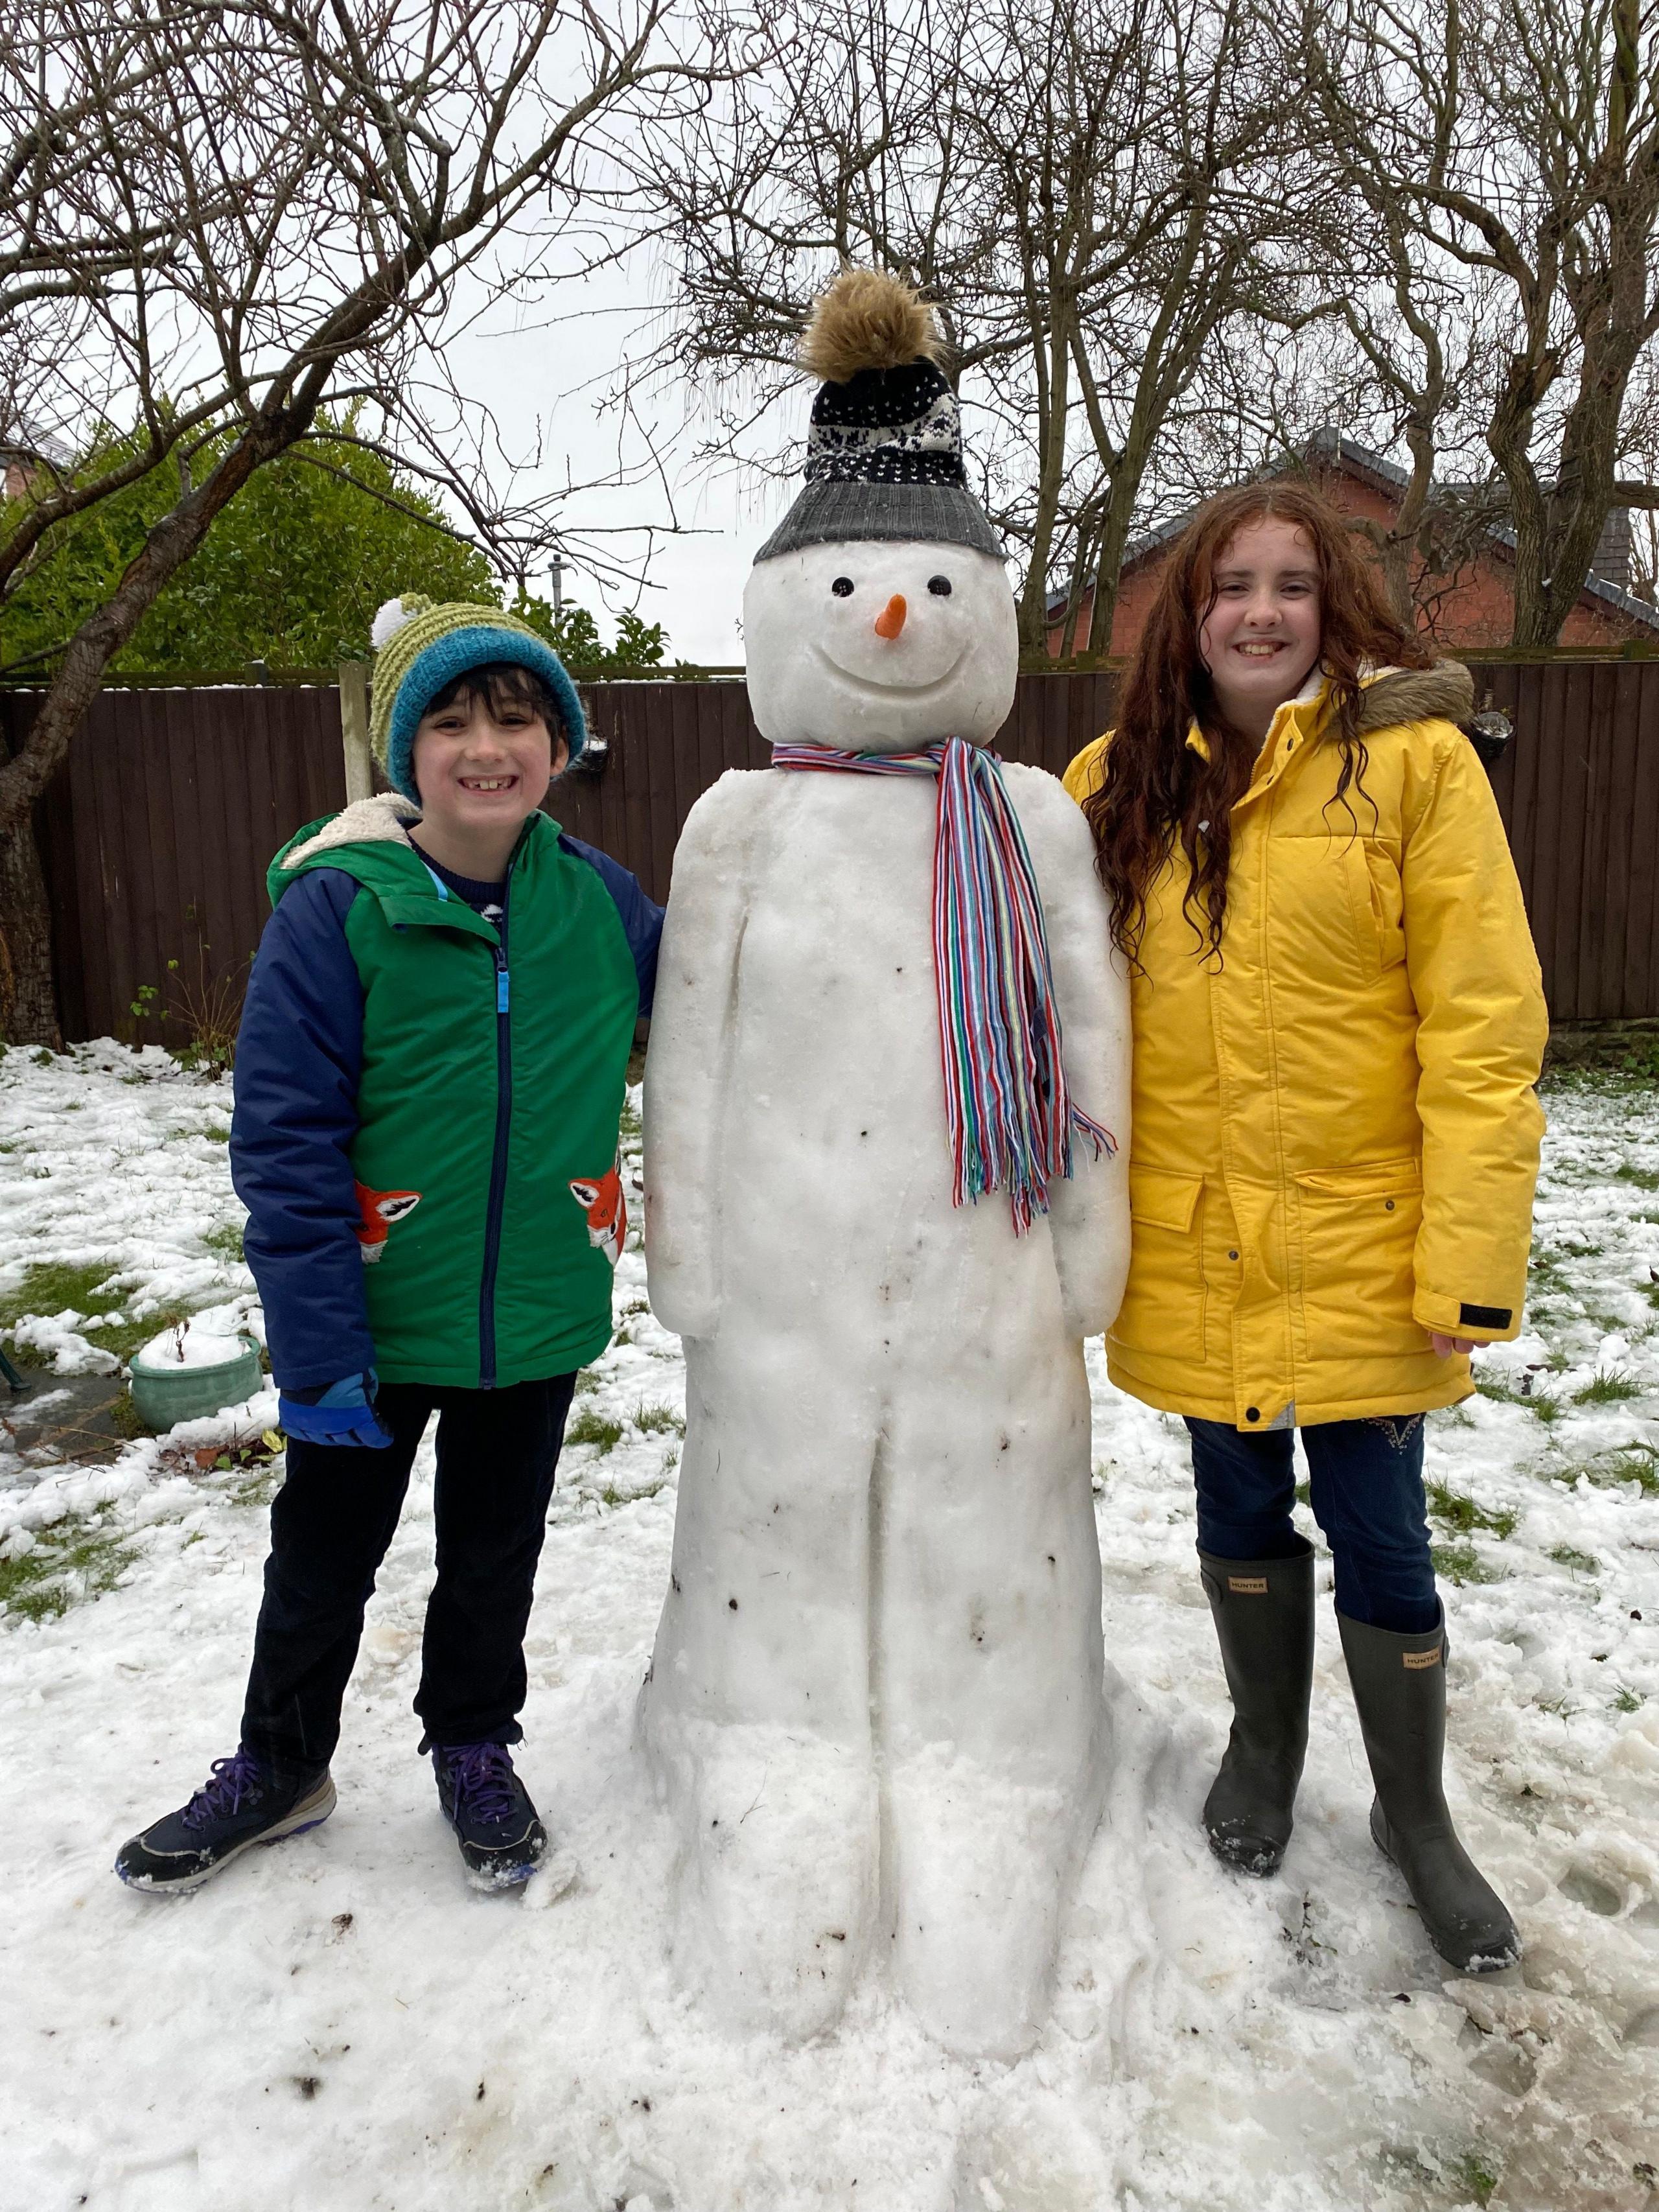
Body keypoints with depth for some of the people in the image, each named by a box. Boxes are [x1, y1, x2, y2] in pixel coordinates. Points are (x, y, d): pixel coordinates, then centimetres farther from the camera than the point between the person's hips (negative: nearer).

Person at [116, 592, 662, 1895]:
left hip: (538, 1319, 2)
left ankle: (476, 1749, 45)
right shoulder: (337, 906, -16)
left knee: (494, 1554, 21)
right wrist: (317, 1344, -18)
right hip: (375, 1318, -2)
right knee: (324, 1557, 19)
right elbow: (284, 1139, -16)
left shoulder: (598, 898, -6)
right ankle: (280, 1766, 43)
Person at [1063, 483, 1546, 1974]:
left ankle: (1416, 1818, 35)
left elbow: (1484, 1027, -11)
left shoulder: (1414, 759, -7)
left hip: (1356, 1248, -2)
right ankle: (1265, 1750, 44)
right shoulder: (1120, 784, 3)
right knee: (1240, 1517, 19)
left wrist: (1471, 1263, -15)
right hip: (1189, 1251, 3)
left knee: (1378, 1537, 9)